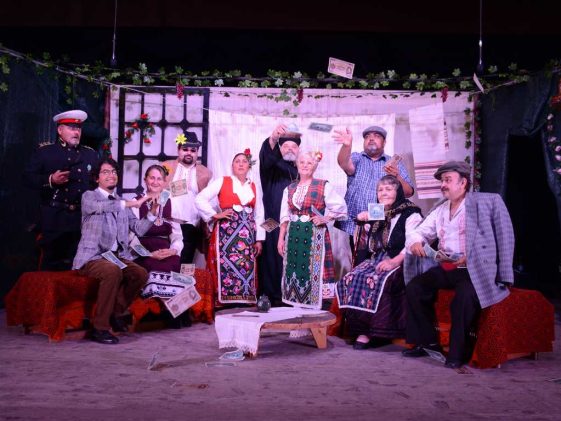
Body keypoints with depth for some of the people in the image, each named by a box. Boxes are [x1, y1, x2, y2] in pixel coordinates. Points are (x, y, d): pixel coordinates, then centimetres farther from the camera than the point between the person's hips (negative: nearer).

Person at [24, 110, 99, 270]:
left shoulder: (90, 154, 14)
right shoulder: (45, 151, 4)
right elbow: (28, 176, 0)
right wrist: (50, 180, -16)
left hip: (84, 218, 3)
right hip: (55, 218, -3)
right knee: (52, 262, 1)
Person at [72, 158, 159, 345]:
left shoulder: (122, 202, 18)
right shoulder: (89, 196, 2)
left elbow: (139, 229, 11)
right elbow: (100, 207, -24)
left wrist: (152, 213, -6)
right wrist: (131, 203, -33)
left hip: (117, 256, 6)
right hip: (92, 256, -5)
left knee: (141, 273, -21)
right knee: (113, 272, -35)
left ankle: (116, 313, 1)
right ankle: (100, 327, -24)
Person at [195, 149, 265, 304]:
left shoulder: (254, 187, 16)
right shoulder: (222, 181, 4)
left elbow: (259, 215, 15)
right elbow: (200, 199, -3)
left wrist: (259, 239, 9)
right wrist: (215, 215, -9)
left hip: (248, 235, 4)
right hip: (227, 233, -4)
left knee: (247, 269, 0)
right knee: (227, 267, -10)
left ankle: (246, 301, 6)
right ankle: (226, 300, -4)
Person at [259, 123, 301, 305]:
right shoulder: (273, 167, 5)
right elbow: (266, 156, -20)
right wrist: (273, 139, -38)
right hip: (275, 226, -3)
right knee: (274, 259, -7)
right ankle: (274, 297, -3)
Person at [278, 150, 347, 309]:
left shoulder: (323, 186, -1)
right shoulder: (289, 189, 12)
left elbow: (341, 207, -2)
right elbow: (285, 217, 12)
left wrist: (326, 219, -8)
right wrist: (281, 238, 8)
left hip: (314, 236, -4)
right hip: (293, 236, 4)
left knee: (313, 270, -5)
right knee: (294, 270, 5)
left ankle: (315, 308, 1)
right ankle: (296, 307, 14)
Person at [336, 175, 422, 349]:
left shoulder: (410, 213, 2)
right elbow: (363, 245, 29)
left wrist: (395, 261, -26)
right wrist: (361, 224, 12)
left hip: (399, 262, -6)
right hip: (376, 260, 7)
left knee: (376, 281, -33)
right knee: (350, 279, -20)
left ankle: (370, 331, -23)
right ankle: (360, 328, -16)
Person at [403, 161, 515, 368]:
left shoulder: (488, 202, -1)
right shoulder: (440, 211, 17)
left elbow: (505, 238, -7)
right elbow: (418, 232, 18)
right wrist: (415, 242, -7)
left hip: (475, 270, -6)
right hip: (446, 269, 6)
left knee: (464, 296, -32)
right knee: (413, 287, -11)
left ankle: (458, 351, -13)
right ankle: (427, 341, 3)